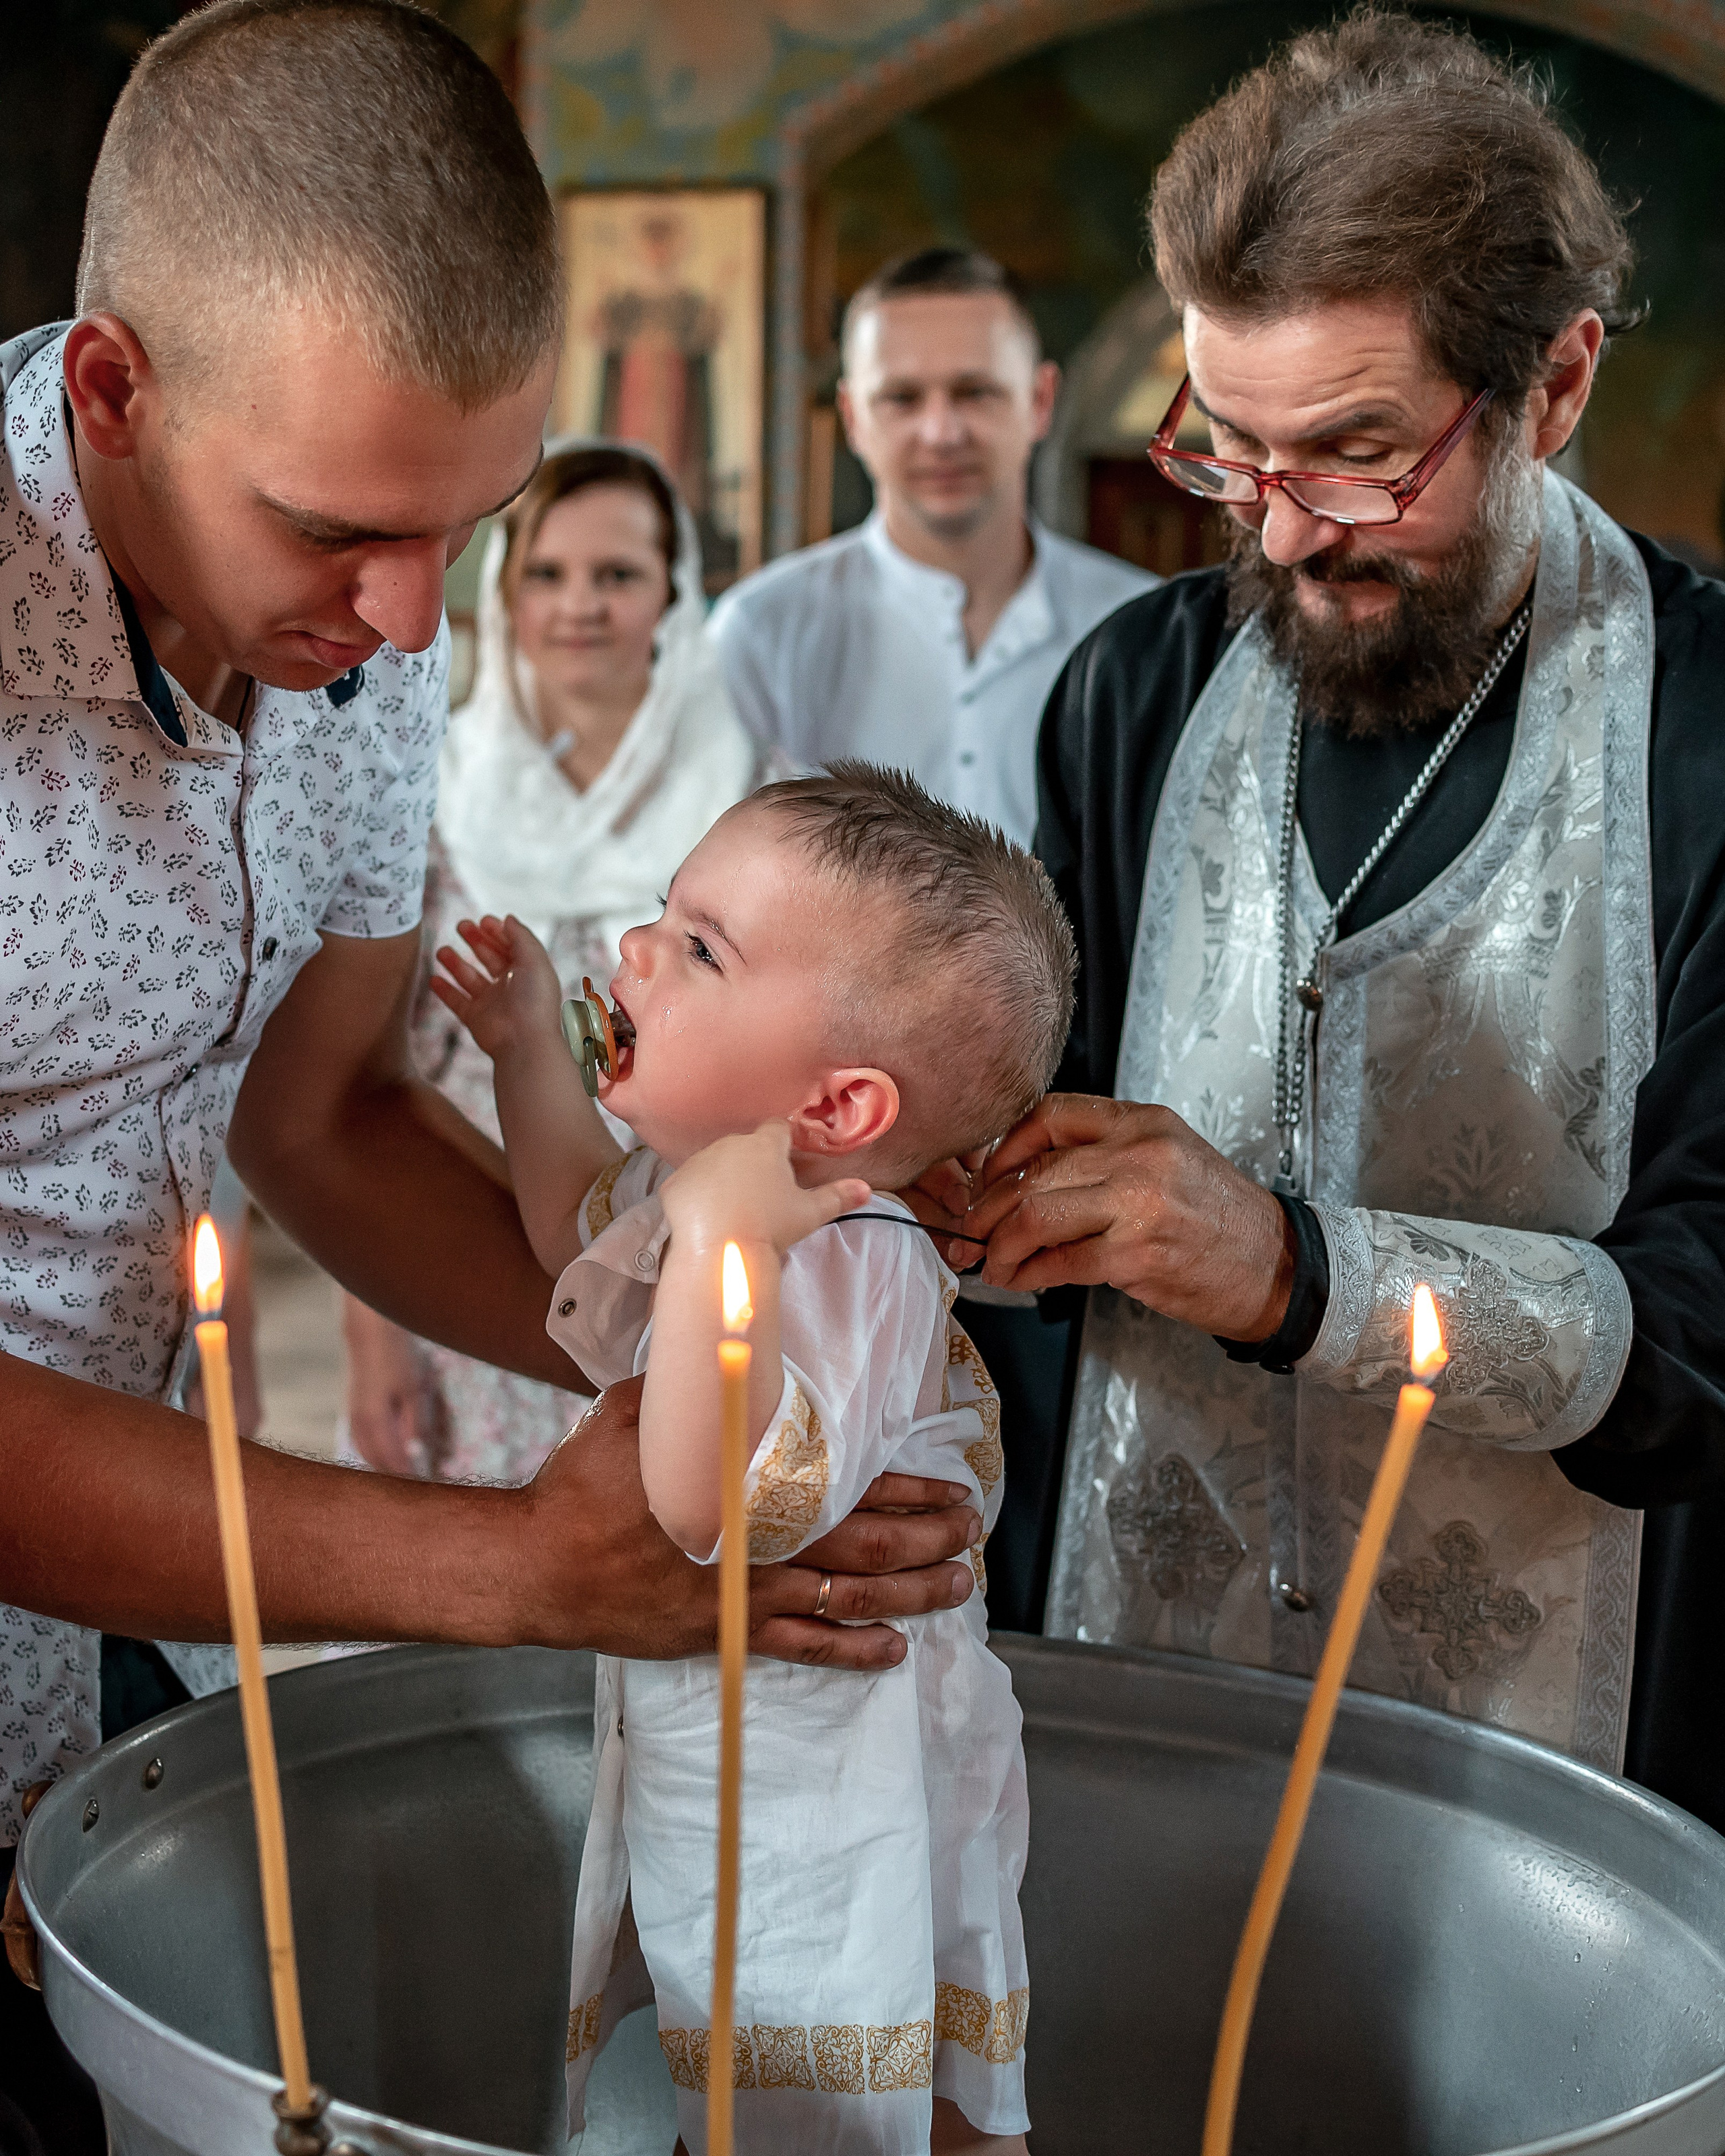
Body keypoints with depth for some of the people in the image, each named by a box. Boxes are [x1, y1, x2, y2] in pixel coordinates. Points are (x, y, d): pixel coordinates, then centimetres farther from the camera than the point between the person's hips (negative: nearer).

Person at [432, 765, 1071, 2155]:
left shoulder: (844, 1270, -32)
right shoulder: (701, 1182, -3)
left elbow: (727, 1506, -46)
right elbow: (590, 1236, 21)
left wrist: (722, 1246, -46)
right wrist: (533, 1056, 11)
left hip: (807, 1800, -9)